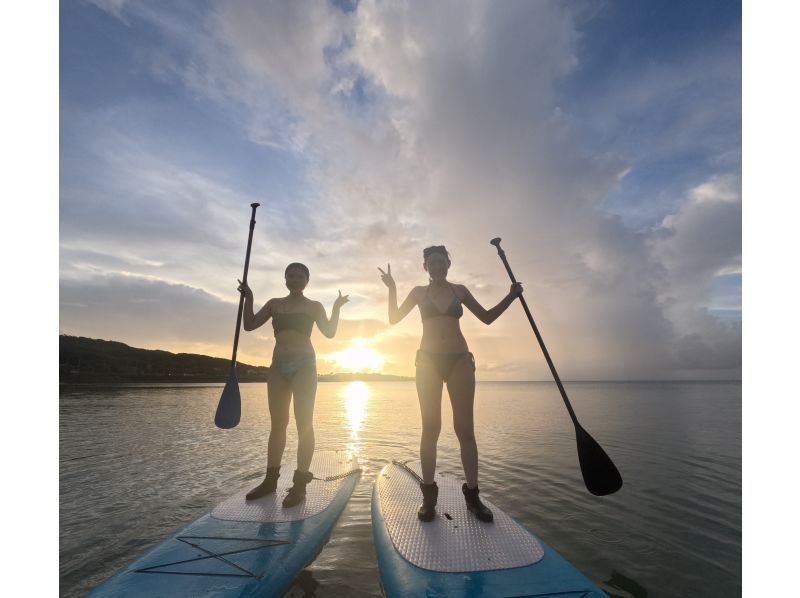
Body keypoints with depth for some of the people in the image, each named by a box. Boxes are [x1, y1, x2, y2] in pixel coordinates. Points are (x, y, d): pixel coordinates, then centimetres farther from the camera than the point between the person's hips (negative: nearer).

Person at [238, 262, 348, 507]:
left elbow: (330, 332, -2)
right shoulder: (274, 303, 13)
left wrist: (336, 308, -11)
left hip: (304, 366, -3)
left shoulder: (314, 306, 4)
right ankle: (270, 479, 20)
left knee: (304, 423, -4)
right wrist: (248, 298, 1)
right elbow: (249, 325, 9)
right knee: (277, 423, 9)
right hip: (278, 366, 4)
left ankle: (300, 483, 2)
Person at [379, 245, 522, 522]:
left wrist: (511, 296, 4)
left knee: (465, 429, 2)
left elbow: (487, 317, 14)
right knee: (430, 428, 0)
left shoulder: (460, 290, 10)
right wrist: (392, 289, -7)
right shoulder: (419, 292, 8)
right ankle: (429, 496, 11)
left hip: (459, 360, 1)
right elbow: (394, 318, 3)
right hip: (429, 360, -1)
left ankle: (472, 495, 14)